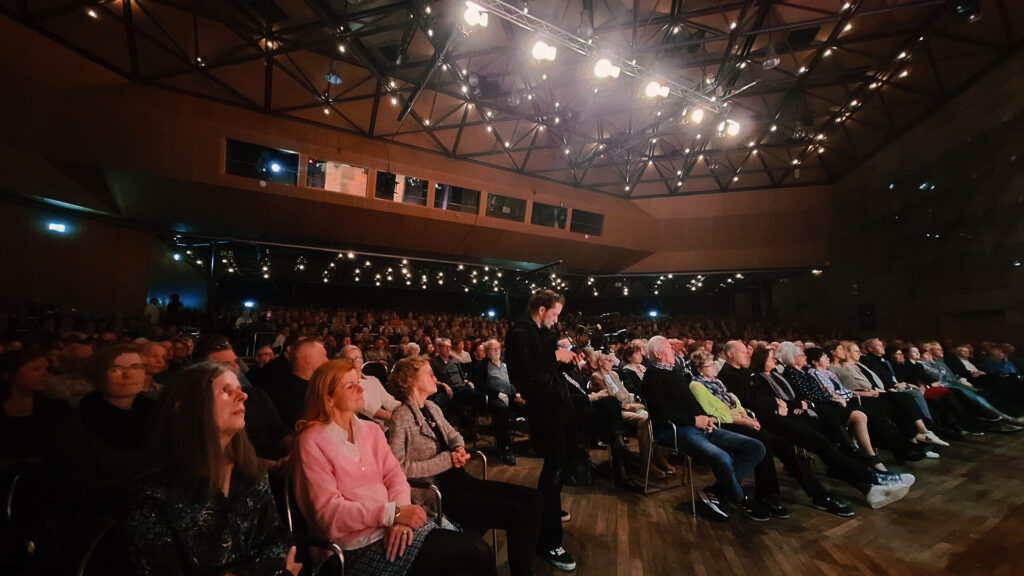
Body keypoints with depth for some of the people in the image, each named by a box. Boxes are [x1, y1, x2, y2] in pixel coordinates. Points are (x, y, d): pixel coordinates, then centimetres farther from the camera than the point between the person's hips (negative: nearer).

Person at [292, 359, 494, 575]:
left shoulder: (371, 430, 10)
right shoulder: (312, 442, -8)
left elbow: (395, 476, 5)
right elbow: (328, 511, -14)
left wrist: (400, 517, -15)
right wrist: (393, 513, -21)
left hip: (392, 527, 6)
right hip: (361, 544, -6)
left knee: (478, 549, -12)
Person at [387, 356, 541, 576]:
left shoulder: (431, 407, 12)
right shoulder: (402, 418, -13)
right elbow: (399, 466, -22)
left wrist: (459, 448, -1)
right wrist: (446, 460, -18)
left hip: (459, 480, 9)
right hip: (440, 494, -8)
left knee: (532, 498, 0)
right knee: (518, 514, -19)